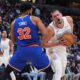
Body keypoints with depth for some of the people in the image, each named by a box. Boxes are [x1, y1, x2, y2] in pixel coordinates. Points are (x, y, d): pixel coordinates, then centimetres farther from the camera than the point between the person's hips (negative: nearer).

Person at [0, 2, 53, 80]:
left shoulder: (14, 22, 10)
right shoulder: (35, 19, 1)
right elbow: (45, 34, -9)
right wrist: (41, 43, 7)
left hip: (21, 50, 3)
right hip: (35, 49, -3)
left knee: (7, 71, 19)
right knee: (49, 71, 12)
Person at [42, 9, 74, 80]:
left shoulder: (69, 19, -19)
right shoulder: (51, 28, -33)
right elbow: (44, 44, -26)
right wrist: (59, 43, -36)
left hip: (63, 49, 6)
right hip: (53, 51, -6)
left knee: (62, 73, 20)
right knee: (58, 72, -21)